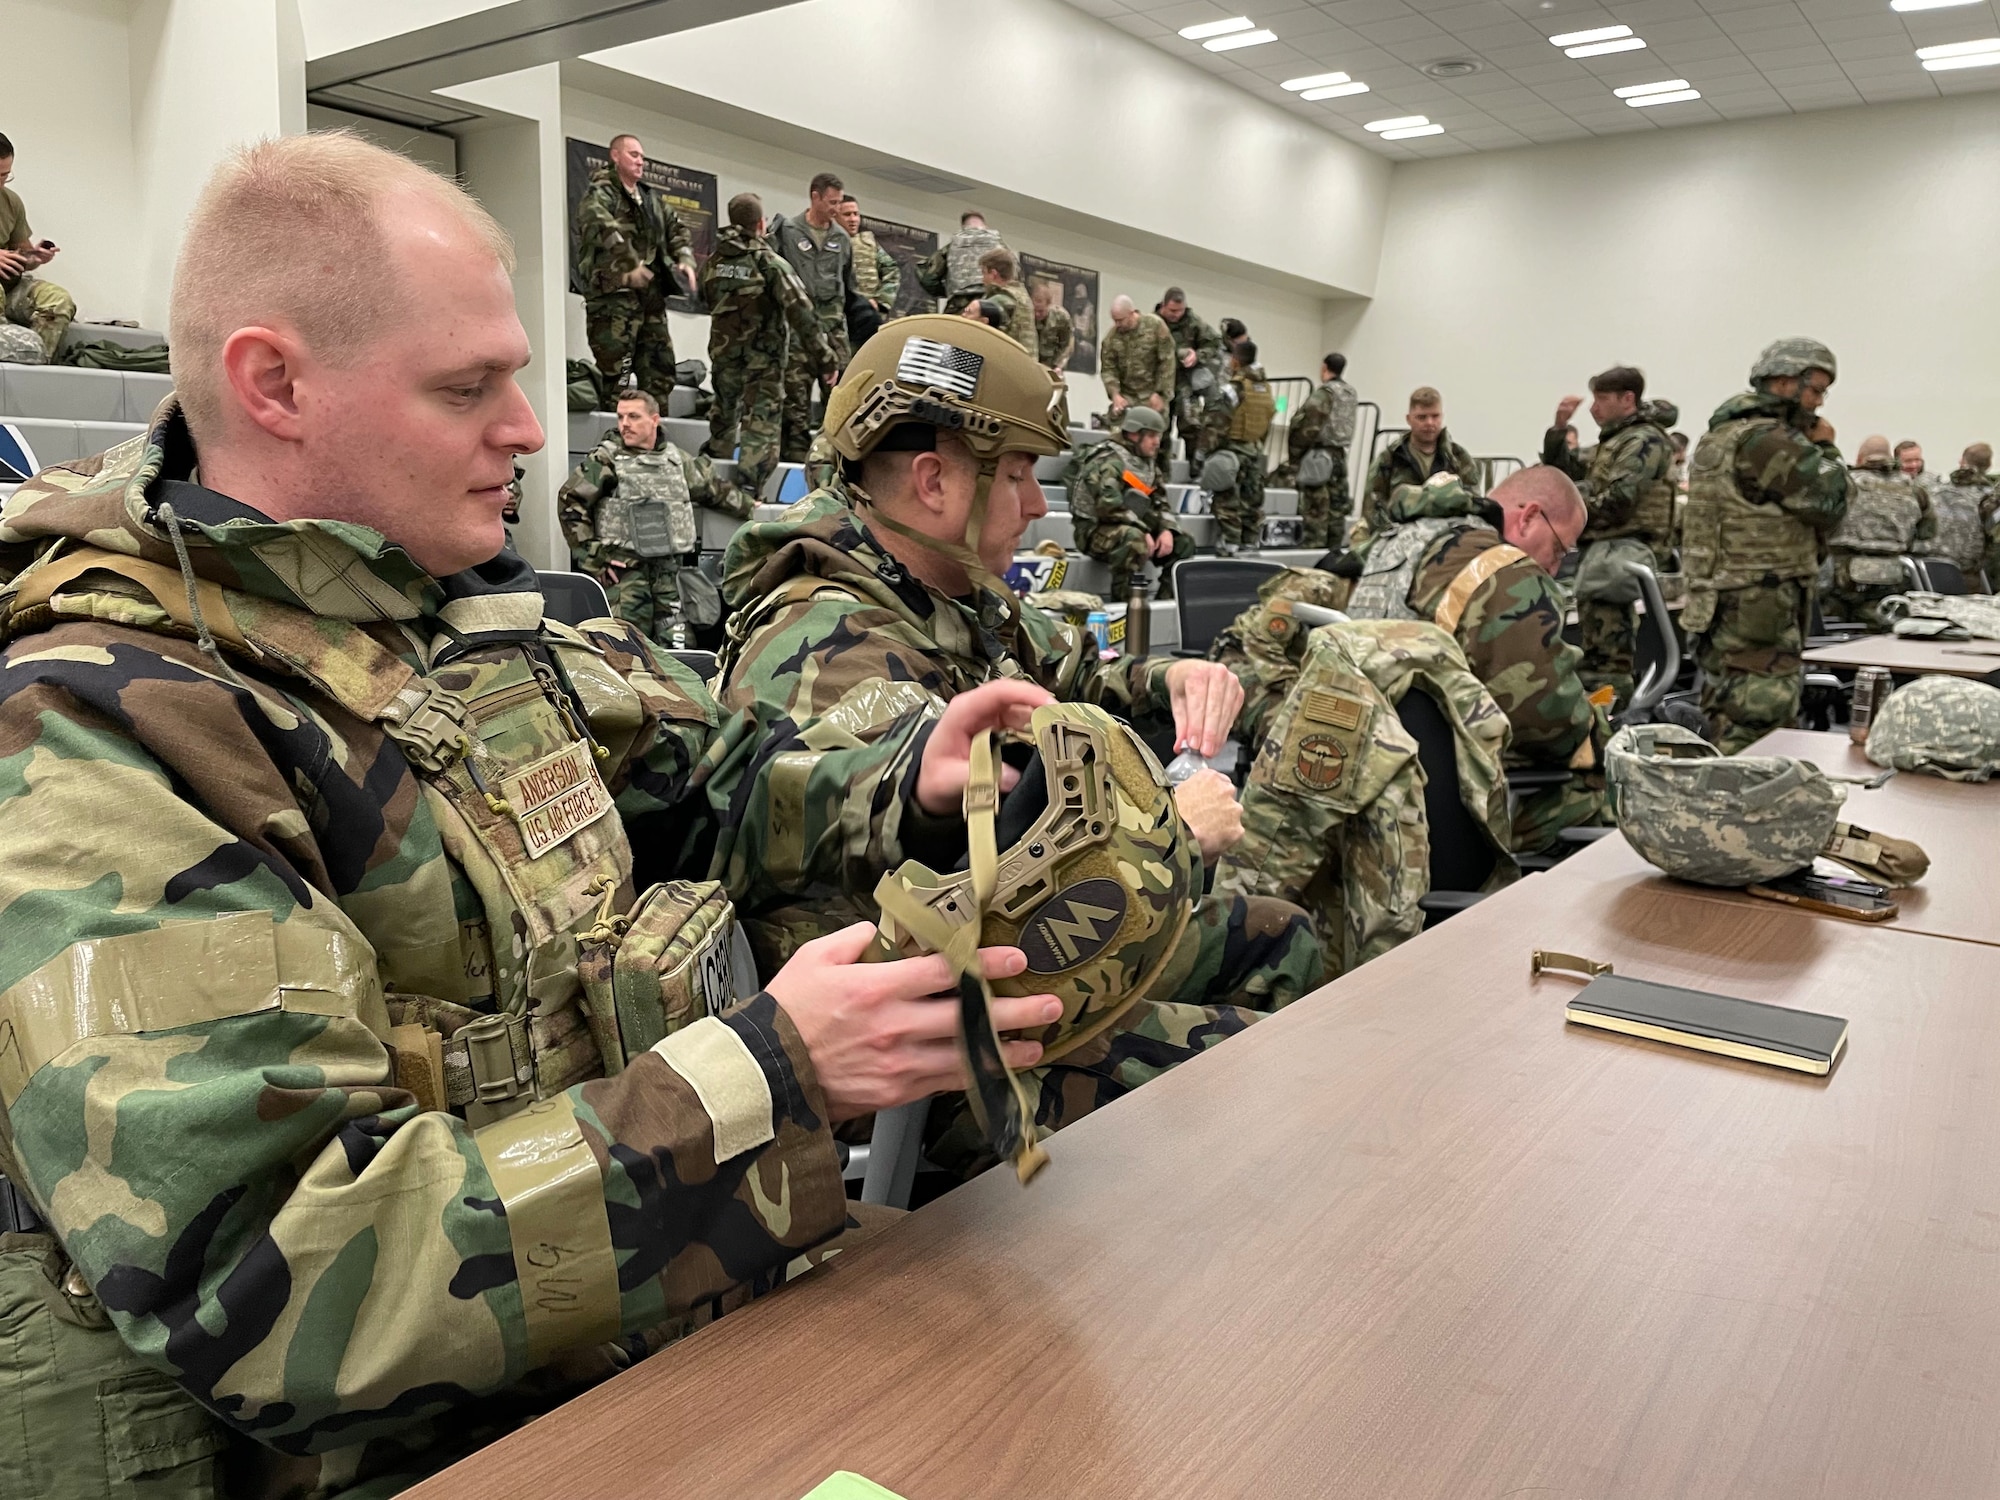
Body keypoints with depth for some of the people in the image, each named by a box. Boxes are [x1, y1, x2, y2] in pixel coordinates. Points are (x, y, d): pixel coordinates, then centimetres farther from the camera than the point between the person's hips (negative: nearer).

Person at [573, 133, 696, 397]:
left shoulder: (653, 197, 23)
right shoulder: (601, 192, -1)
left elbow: (678, 229, 22)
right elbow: (599, 225, -20)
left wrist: (685, 260, 0)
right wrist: (630, 264, -29)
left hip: (651, 296, 8)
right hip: (613, 294, -8)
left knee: (660, 370, 9)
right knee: (616, 375, -11)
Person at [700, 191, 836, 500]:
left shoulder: (712, 262, 3)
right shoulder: (772, 263, -13)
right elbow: (801, 313, -18)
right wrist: (825, 358, -15)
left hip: (724, 355, 6)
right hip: (764, 359, -6)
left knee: (723, 415, 22)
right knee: (761, 423, -3)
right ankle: (747, 493, -12)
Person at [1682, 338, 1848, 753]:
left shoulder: (1722, 434, 17)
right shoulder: (1772, 441, -15)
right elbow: (1830, 504, -11)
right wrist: (1826, 449, 3)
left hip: (1722, 606, 10)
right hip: (1760, 613, -10)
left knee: (1730, 730, 16)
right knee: (1762, 737, -8)